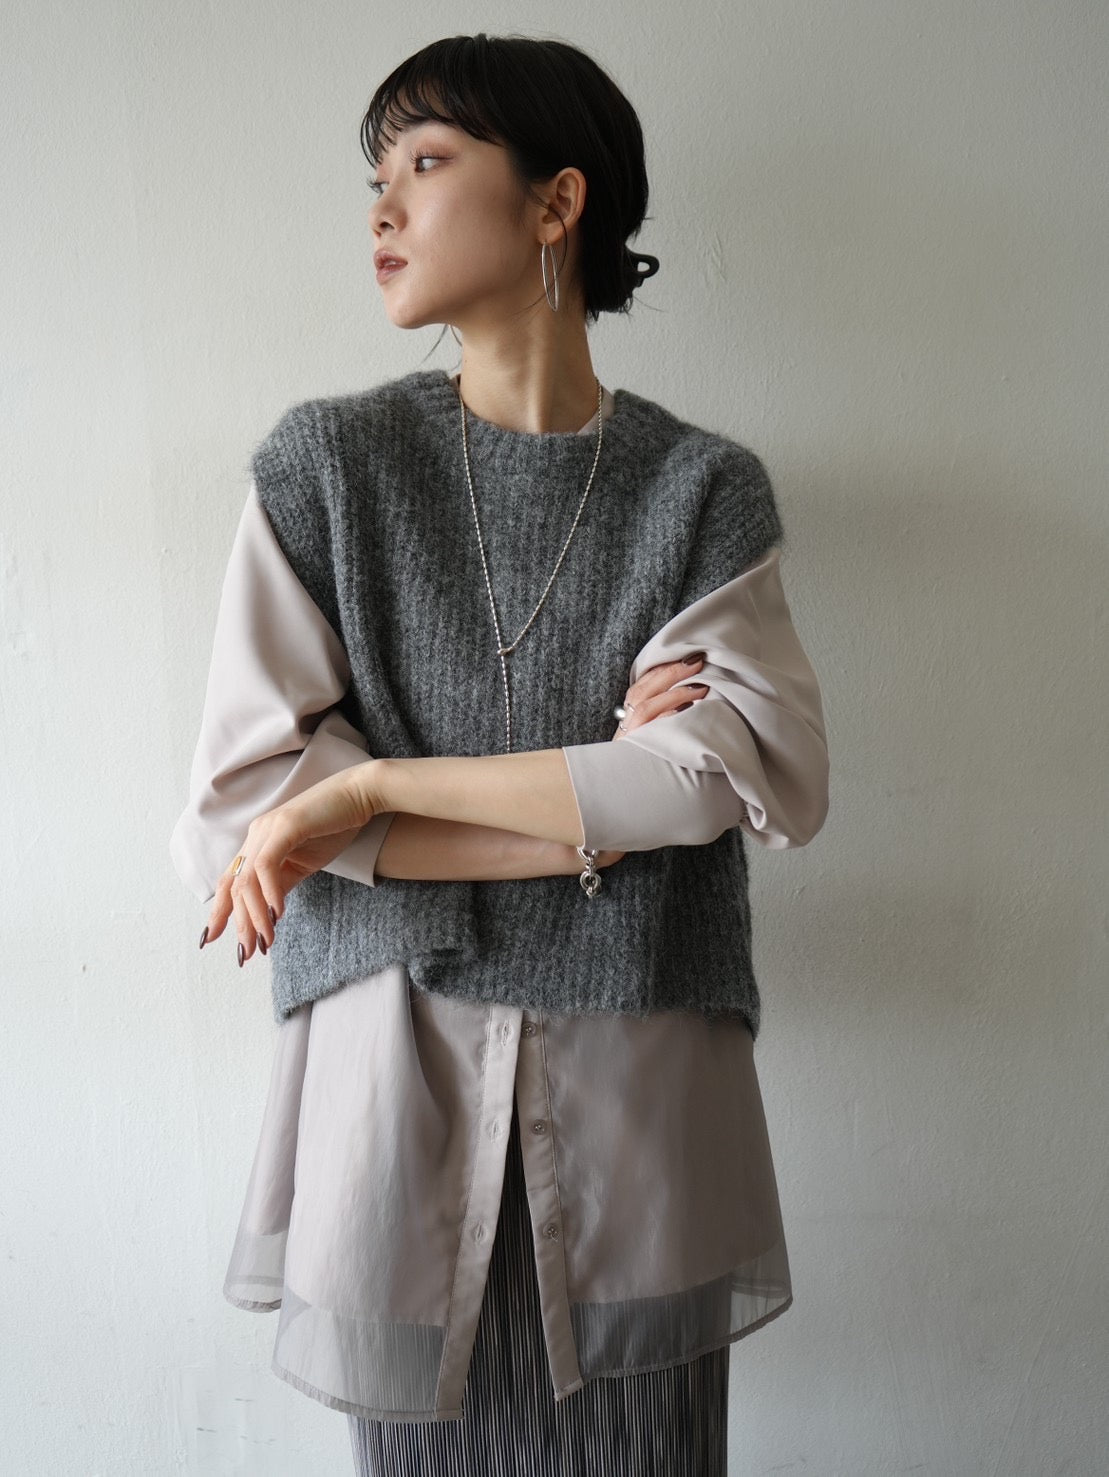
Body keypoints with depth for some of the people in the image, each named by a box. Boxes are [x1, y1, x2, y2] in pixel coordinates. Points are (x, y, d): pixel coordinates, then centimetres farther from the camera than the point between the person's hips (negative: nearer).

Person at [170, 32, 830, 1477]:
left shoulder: (705, 488, 2)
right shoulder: (325, 465, 0)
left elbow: (771, 772, -14)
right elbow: (235, 806, -8)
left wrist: (371, 784, -17)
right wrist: (604, 806, -12)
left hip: (641, 1094, 1)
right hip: (397, 1088, 0)